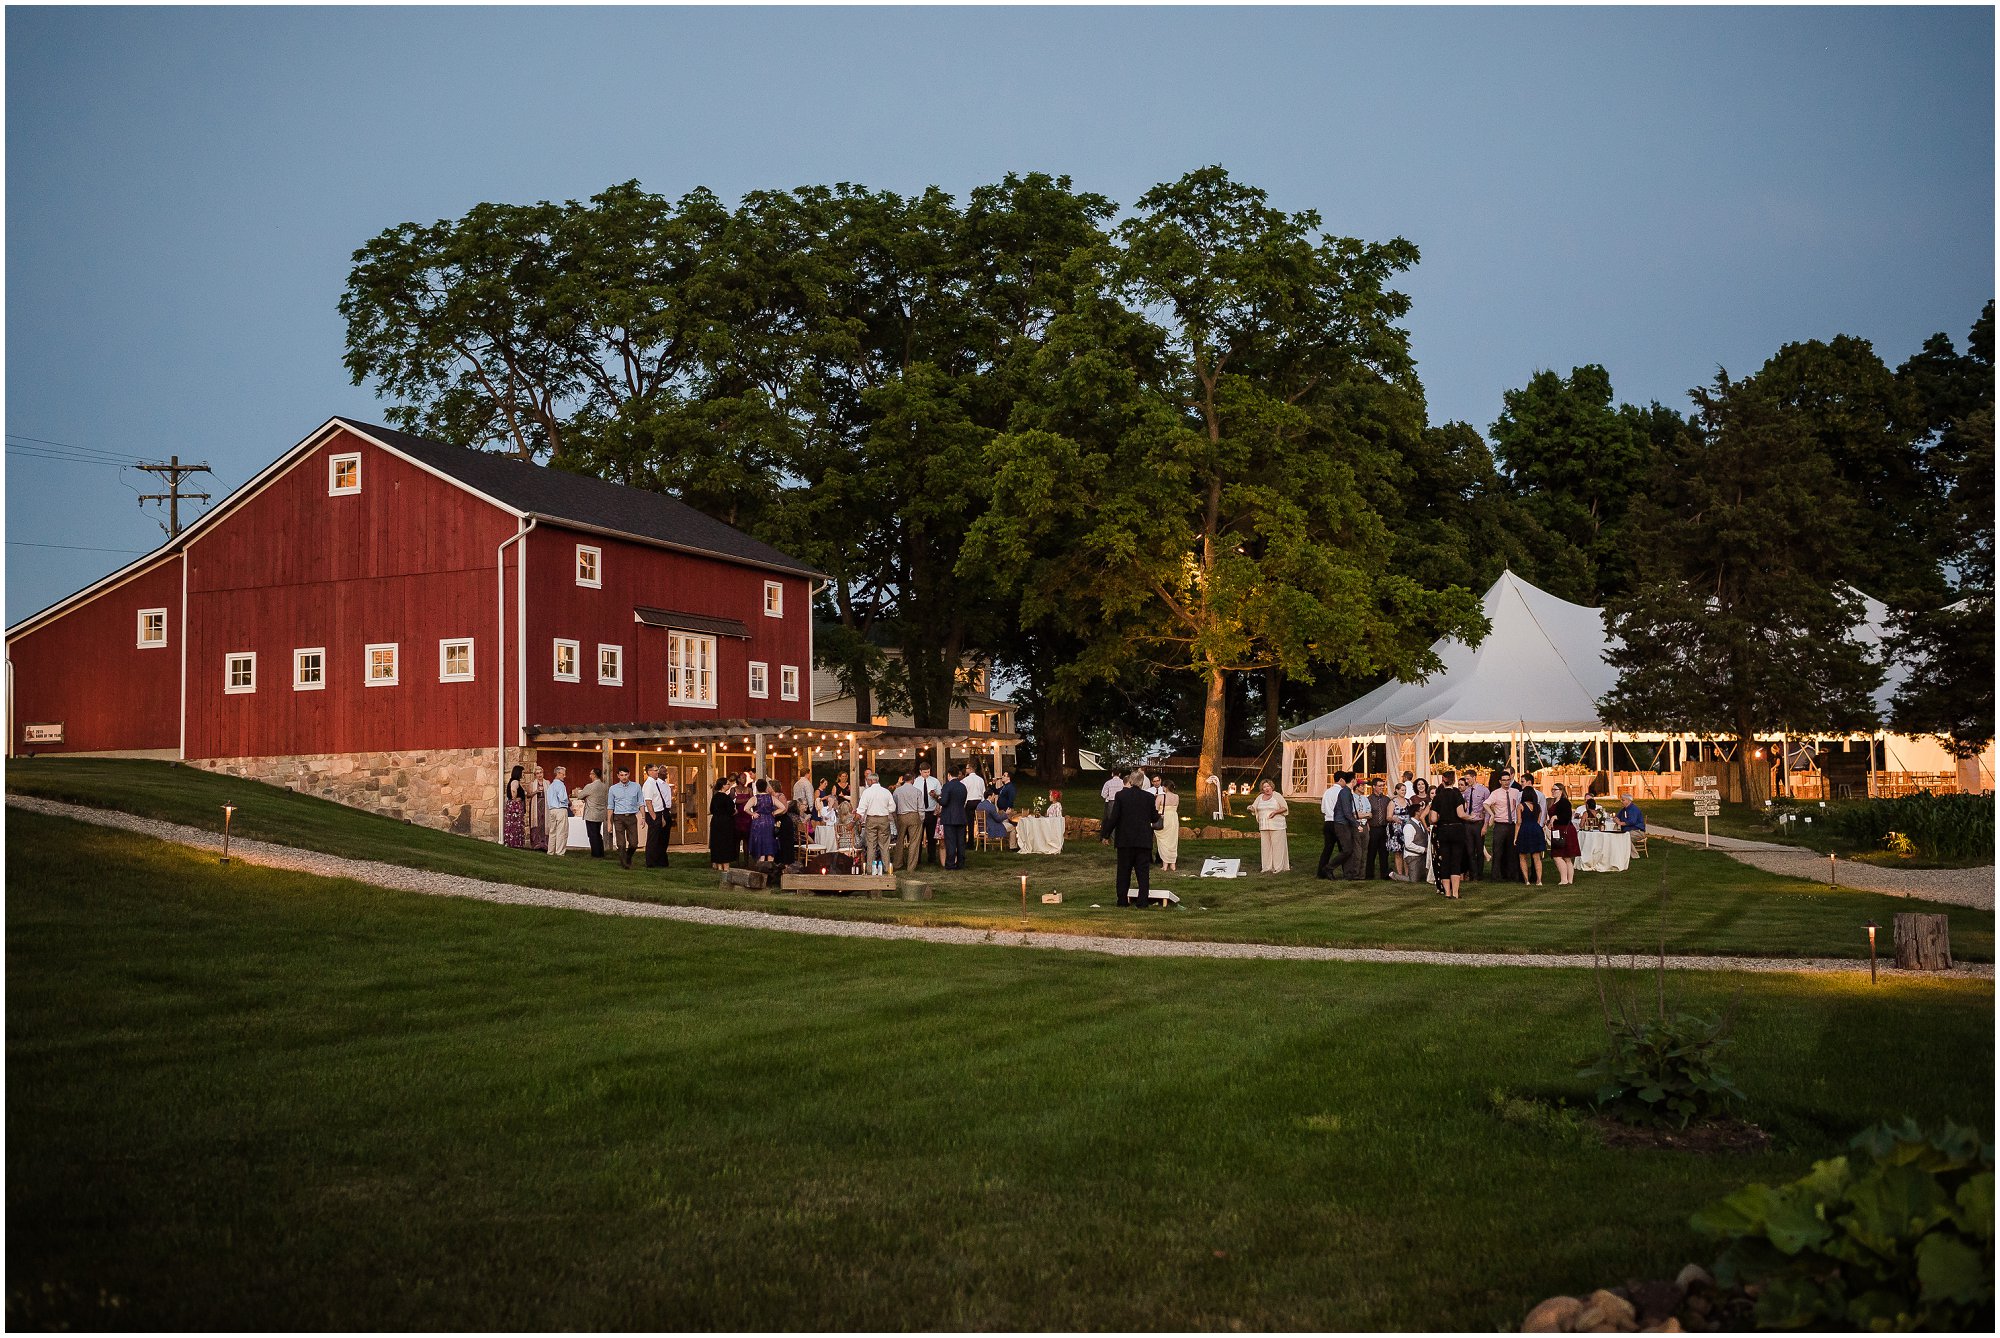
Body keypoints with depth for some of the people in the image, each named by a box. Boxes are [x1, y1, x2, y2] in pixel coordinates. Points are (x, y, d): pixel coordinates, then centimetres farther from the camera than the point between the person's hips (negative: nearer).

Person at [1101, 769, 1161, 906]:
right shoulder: (1149, 797, -2)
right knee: (1143, 872, 4)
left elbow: (1113, 817, -9)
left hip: (1125, 840, -1)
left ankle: (1123, 900, 11)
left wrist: (1106, 835, 1)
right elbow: (1154, 818, 4)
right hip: (1144, 840, 1)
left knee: (1124, 871, 9)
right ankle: (1143, 902, 1)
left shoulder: (1120, 795, -7)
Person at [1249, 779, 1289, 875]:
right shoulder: (1260, 797, 13)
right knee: (1266, 846, 5)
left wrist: (1275, 812, -17)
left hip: (1276, 826, -5)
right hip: (1264, 826, 5)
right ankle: (1268, 867, 9)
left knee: (1277, 846, -5)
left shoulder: (1277, 796, -2)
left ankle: (1279, 867, -2)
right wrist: (1251, 808, -10)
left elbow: (1285, 807, -3)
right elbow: (1254, 809, 14)